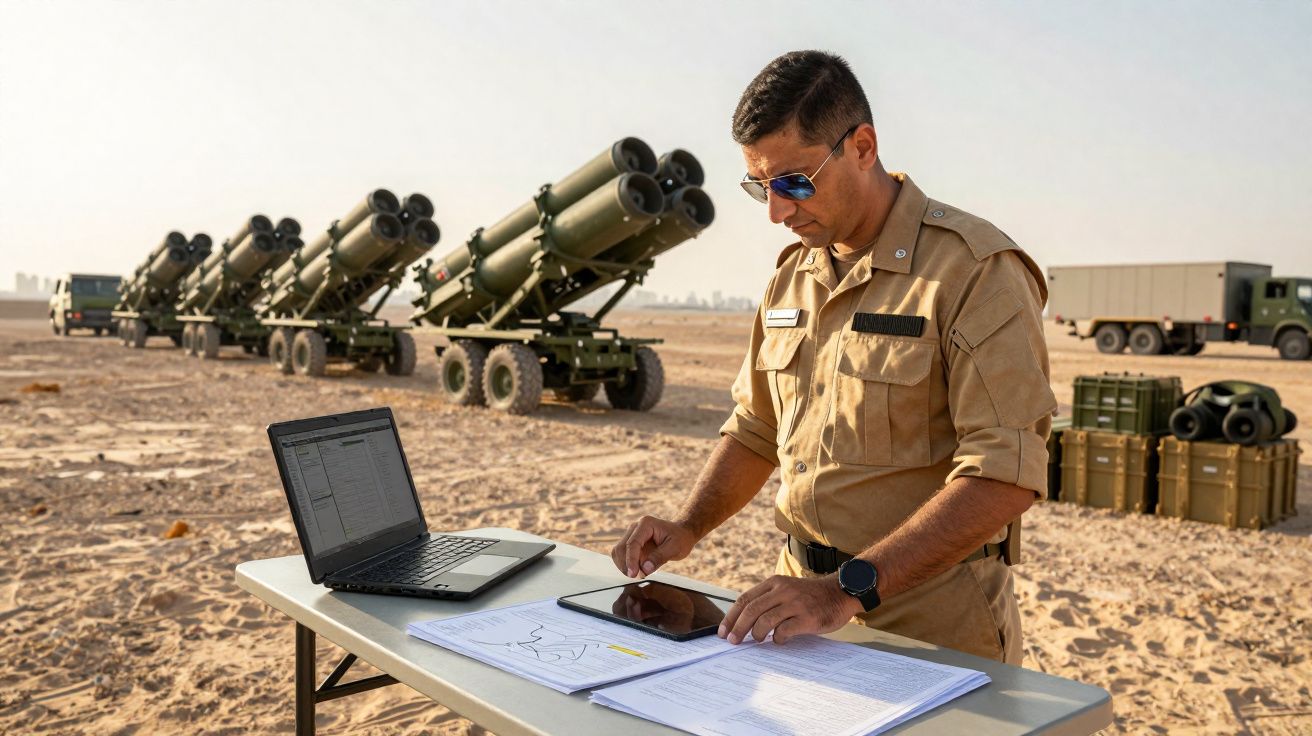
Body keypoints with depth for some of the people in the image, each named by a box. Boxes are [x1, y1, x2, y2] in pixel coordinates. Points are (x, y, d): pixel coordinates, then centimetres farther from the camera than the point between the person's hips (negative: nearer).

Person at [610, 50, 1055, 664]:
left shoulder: (976, 270, -12)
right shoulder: (792, 273, 11)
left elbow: (1004, 475, -20)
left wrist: (849, 589, -24)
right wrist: (689, 526, 3)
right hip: (804, 597, 4)